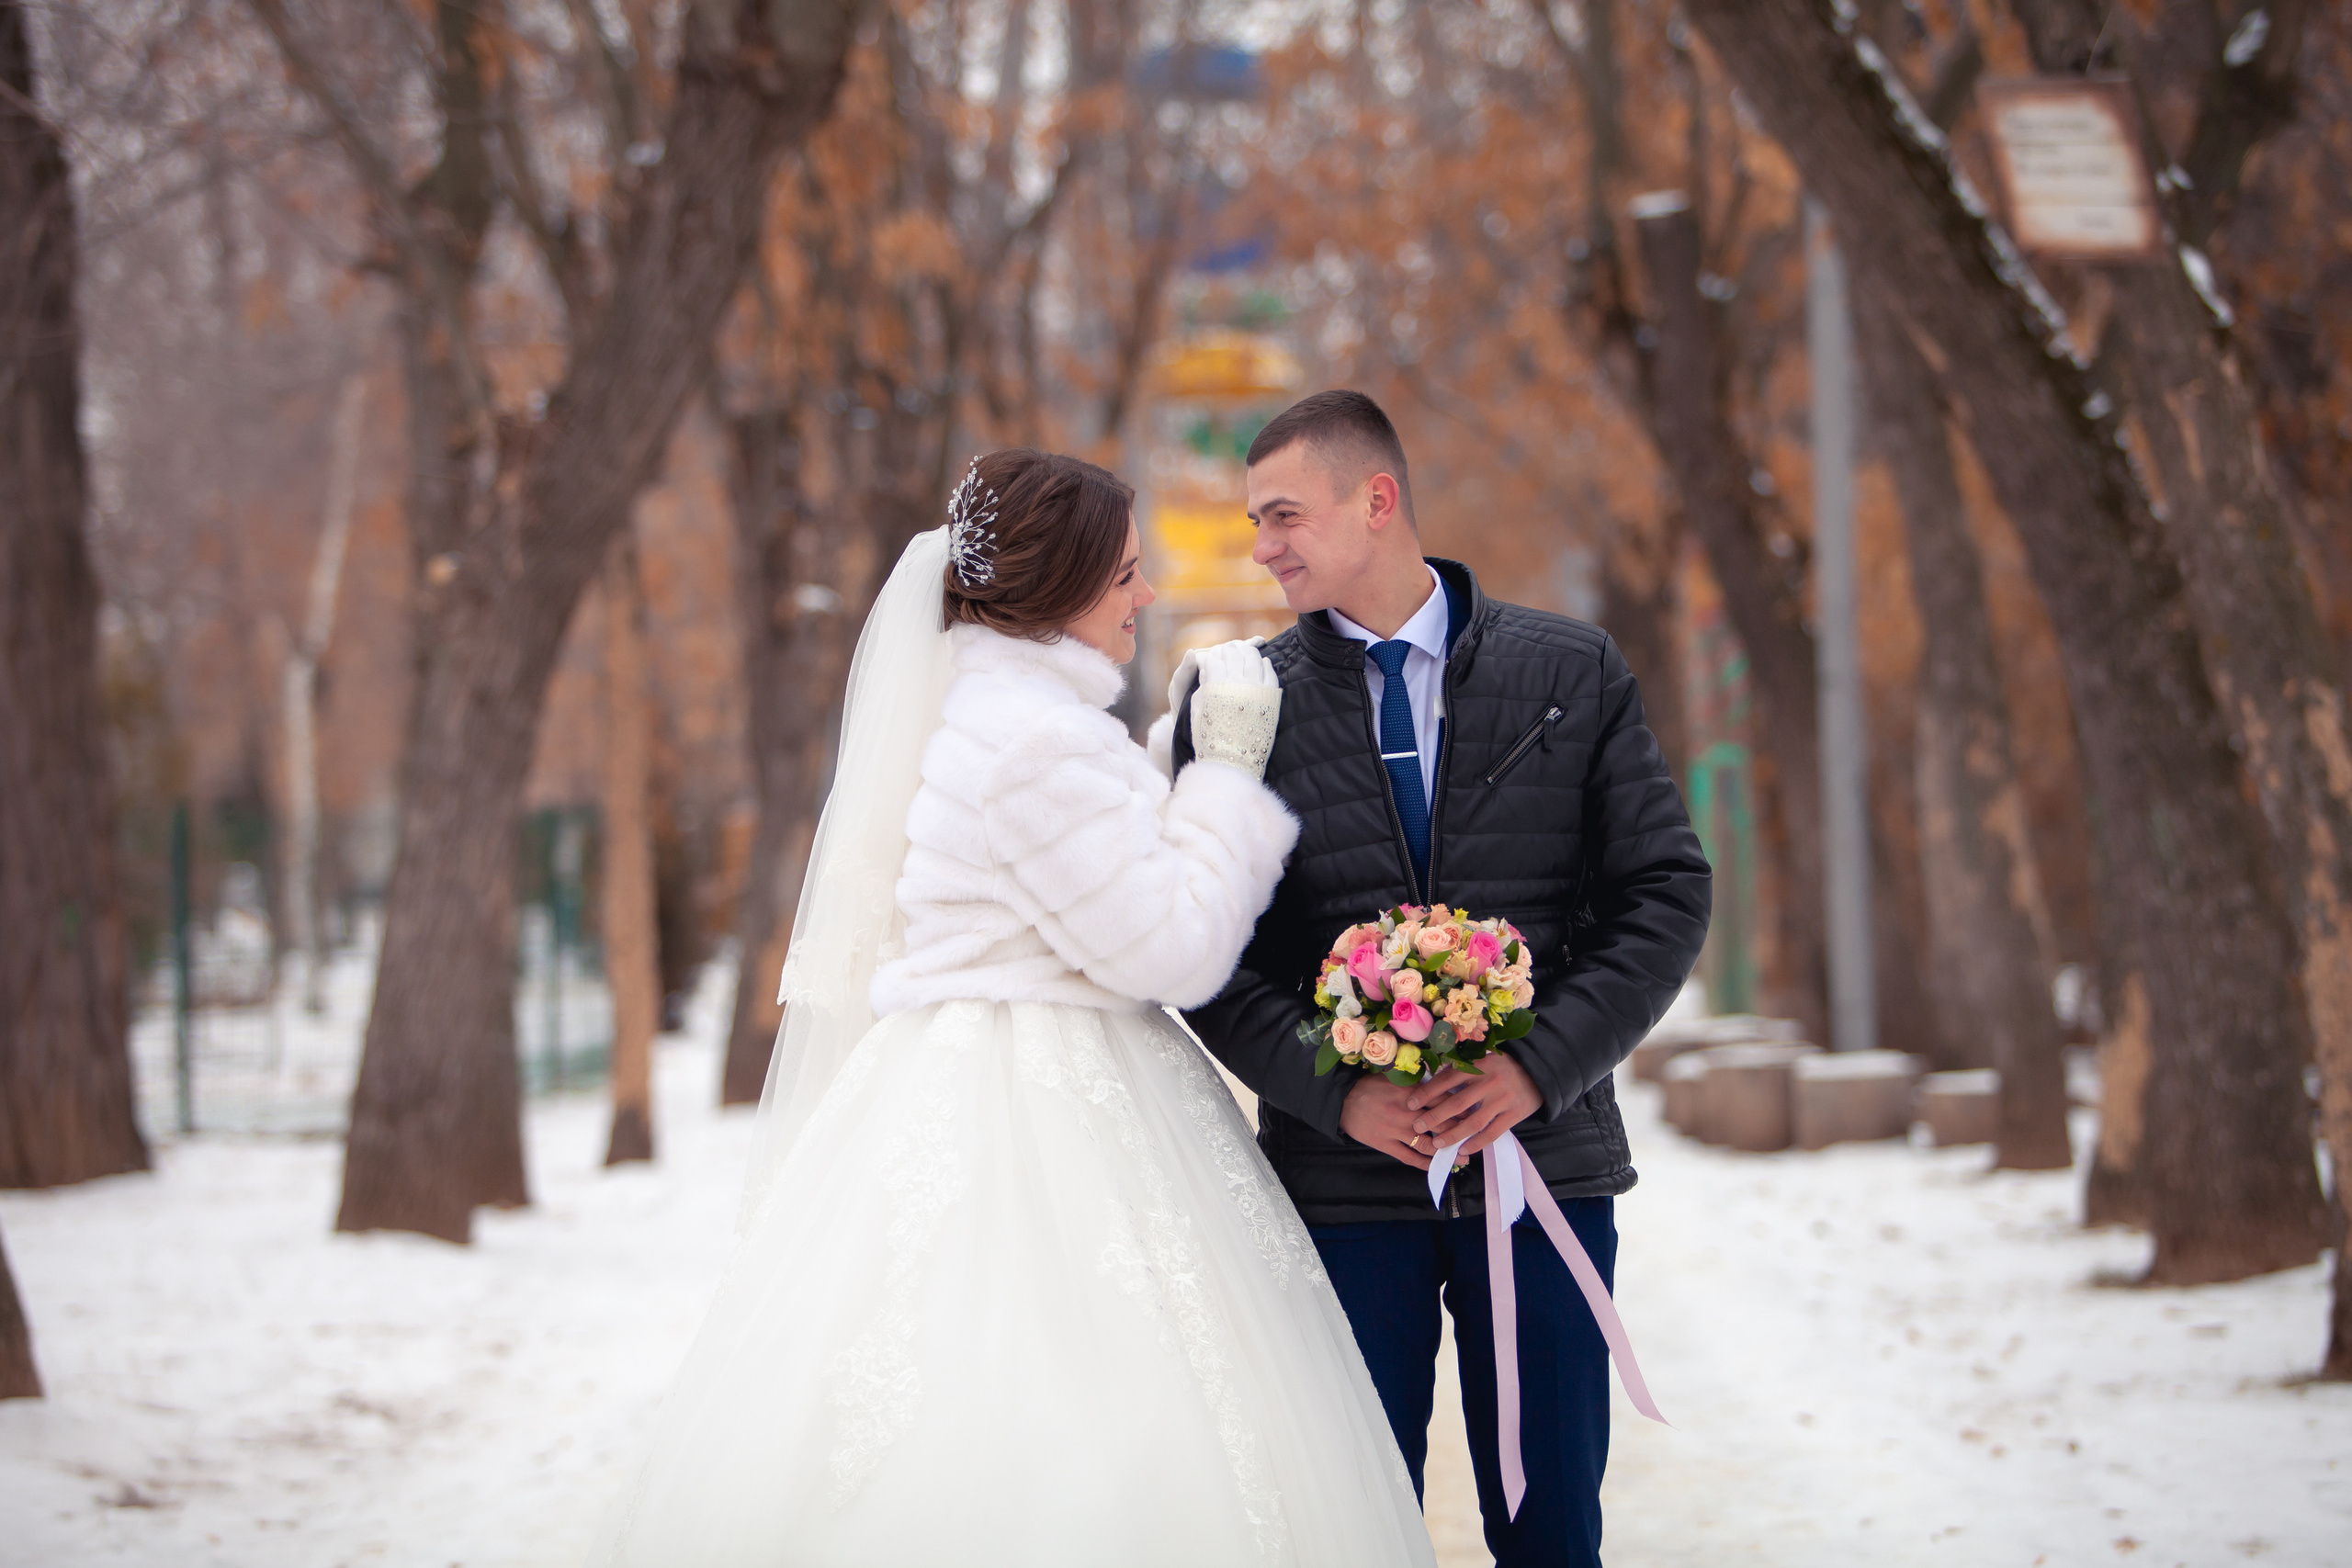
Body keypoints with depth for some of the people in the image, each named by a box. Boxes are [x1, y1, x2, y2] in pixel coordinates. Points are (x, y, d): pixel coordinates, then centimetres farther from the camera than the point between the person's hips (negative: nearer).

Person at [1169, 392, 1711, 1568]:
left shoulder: (1572, 673, 4)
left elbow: (1666, 892, 1)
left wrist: (1541, 1062, -12)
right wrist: (1335, 1094, -14)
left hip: (1544, 1154, 0)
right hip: (1342, 1182, 0)